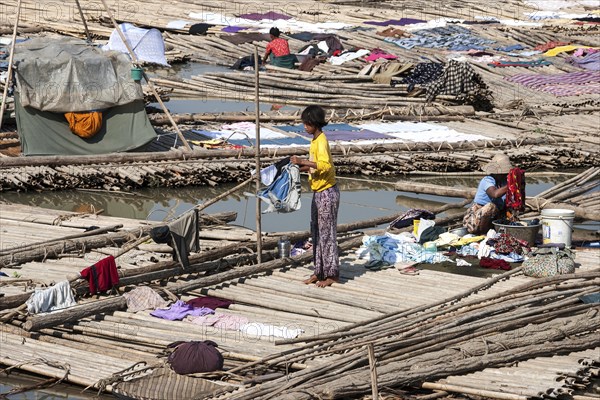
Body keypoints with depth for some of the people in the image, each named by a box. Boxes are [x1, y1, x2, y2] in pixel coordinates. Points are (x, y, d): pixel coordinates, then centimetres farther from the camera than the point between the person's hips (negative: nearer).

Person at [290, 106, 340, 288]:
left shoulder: (321, 141, -18)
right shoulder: (314, 141, 11)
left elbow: (325, 165, -32)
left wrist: (303, 161, -31)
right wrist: (301, 167, 6)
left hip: (327, 193, -10)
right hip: (318, 193, 10)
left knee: (327, 233, -3)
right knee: (316, 233, 13)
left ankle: (332, 274, 3)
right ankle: (319, 272, 19)